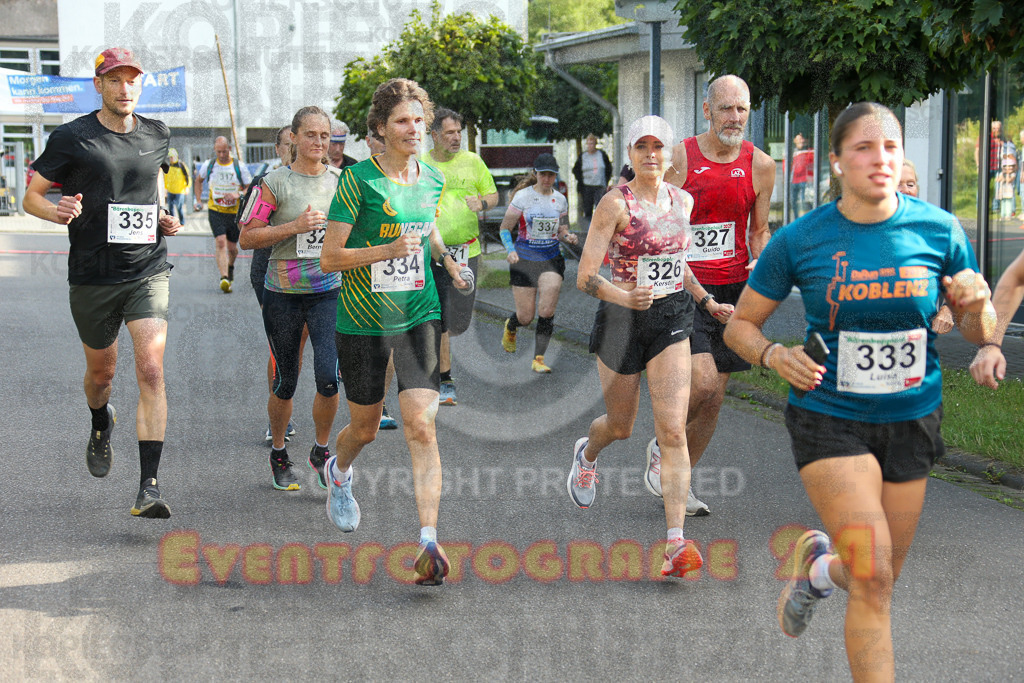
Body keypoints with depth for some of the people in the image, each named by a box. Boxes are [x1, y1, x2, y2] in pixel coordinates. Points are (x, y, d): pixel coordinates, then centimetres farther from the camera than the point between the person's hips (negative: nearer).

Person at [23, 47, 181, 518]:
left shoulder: (156, 135, 6)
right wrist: (57, 211, -22)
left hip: (148, 271, 1)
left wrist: (164, 217, 9)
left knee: (151, 371, -15)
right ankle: (101, 426, 53)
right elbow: (31, 196, 1)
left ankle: (148, 488, -17)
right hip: (92, 278, -1)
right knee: (101, 372, 16)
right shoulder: (72, 139, -5)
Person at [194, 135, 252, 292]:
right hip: (215, 211, 0)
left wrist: (238, 194, -20)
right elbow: (199, 180, 22)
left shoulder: (239, 167, -4)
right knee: (221, 243, -18)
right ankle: (224, 278, -28)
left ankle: (230, 267, 43)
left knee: (232, 247, 9)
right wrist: (198, 200, 13)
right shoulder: (209, 165, 2)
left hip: (235, 212, 0)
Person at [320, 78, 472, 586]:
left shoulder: (432, 179, 5)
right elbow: (329, 258, -12)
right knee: (365, 427, 13)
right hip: (362, 321, -2)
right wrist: (386, 250, -25)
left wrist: (448, 262, 8)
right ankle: (338, 472, 50)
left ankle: (429, 543, -16)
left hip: (419, 316, 2)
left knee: (421, 425, -13)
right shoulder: (358, 180, -11)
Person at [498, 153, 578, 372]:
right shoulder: (523, 197, -7)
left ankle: (538, 359, 1)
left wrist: (568, 237, -8)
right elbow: (505, 228, -4)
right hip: (524, 260, -3)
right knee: (526, 317, 2)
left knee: (547, 311, -11)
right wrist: (510, 250, -21)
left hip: (552, 259, 3)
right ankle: (510, 327, 39)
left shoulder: (560, 199, 5)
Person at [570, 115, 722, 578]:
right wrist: (623, 296, -35)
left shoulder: (683, 201, 5)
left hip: (671, 318, 3)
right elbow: (585, 277, -17)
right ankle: (587, 453, 53)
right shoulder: (615, 203, -11)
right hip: (622, 319, -3)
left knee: (673, 431, -11)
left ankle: (676, 544, -16)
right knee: (620, 426, 14)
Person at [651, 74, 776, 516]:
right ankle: (661, 448, 9)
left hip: (733, 290, 4)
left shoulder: (759, 165, 3)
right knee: (702, 382, -20)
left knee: (714, 396, 6)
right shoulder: (678, 159, -7)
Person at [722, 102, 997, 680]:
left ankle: (818, 564, 49)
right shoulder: (799, 241, -8)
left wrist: (977, 305, -18)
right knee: (873, 581, -15)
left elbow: (981, 337, 5)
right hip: (830, 420, -3)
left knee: (878, 579, 14)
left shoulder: (939, 230, -5)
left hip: (911, 420, 3)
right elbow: (741, 325, 4)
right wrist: (774, 355, -17)